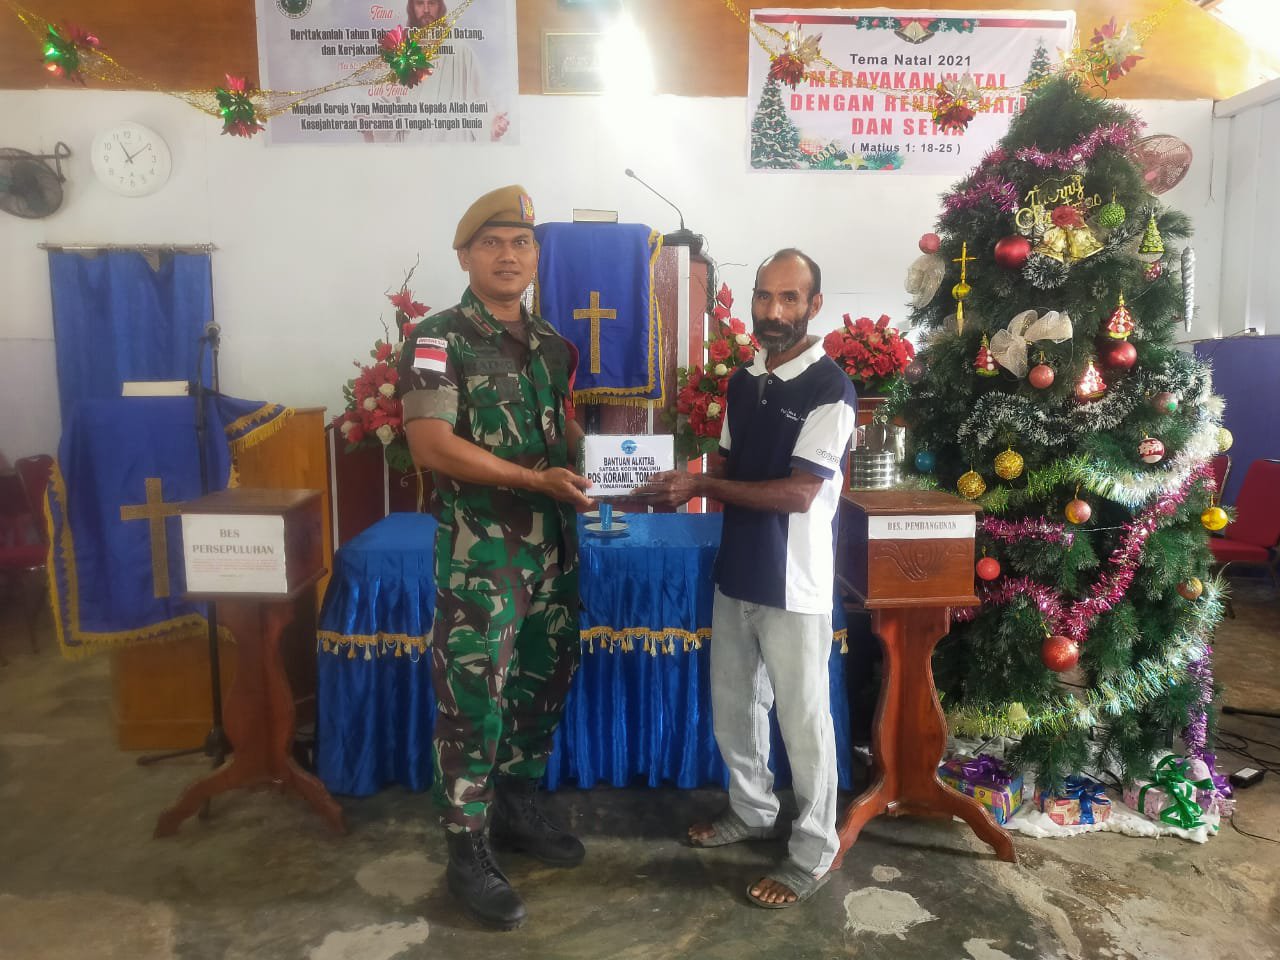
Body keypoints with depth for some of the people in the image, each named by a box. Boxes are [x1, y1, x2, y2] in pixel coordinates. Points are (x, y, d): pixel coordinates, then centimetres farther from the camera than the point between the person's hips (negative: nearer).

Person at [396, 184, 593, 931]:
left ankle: (518, 807, 36)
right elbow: (431, 446, -18)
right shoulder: (439, 340, -9)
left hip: (553, 545, 7)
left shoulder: (552, 344, 11)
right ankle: (469, 852, 17)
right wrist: (539, 479, -20)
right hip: (480, 549, -7)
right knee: (474, 699, 1)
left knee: (544, 683, 16)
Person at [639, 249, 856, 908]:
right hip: (736, 573, 7)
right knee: (732, 704, 19)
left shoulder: (830, 389, -15)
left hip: (793, 583, -7)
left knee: (802, 718, 6)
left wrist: (703, 487, -20)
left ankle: (814, 851, 24)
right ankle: (752, 809, 41)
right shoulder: (741, 382, 8)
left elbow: (799, 493, -21)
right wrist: (687, 486, -4)